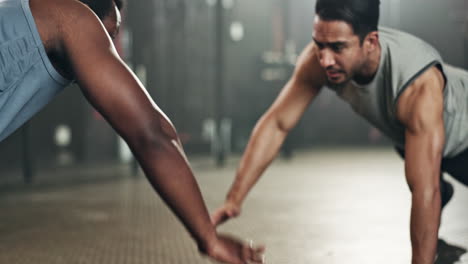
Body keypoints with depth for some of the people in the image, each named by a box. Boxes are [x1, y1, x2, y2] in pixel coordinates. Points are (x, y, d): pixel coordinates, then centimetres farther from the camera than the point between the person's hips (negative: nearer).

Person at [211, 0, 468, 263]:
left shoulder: (418, 86, -45)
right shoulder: (317, 60, -32)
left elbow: (425, 192, -45)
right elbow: (276, 124, -26)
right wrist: (234, 199, -32)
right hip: (405, 135, 5)